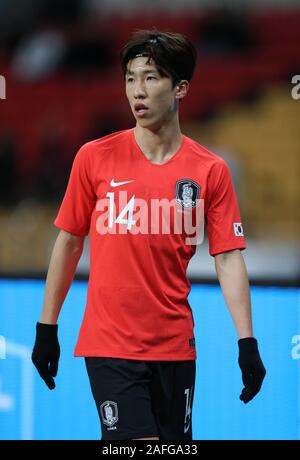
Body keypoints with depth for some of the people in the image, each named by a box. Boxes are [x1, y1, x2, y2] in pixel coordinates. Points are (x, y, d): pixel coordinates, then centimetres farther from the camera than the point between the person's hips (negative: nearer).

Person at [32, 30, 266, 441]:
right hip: (109, 342, -2)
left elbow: (228, 258, -2)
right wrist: (47, 327, 6)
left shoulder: (211, 171, 0)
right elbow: (69, 242, 6)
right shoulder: (94, 158, -2)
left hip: (175, 346, 2)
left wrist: (247, 341, -11)